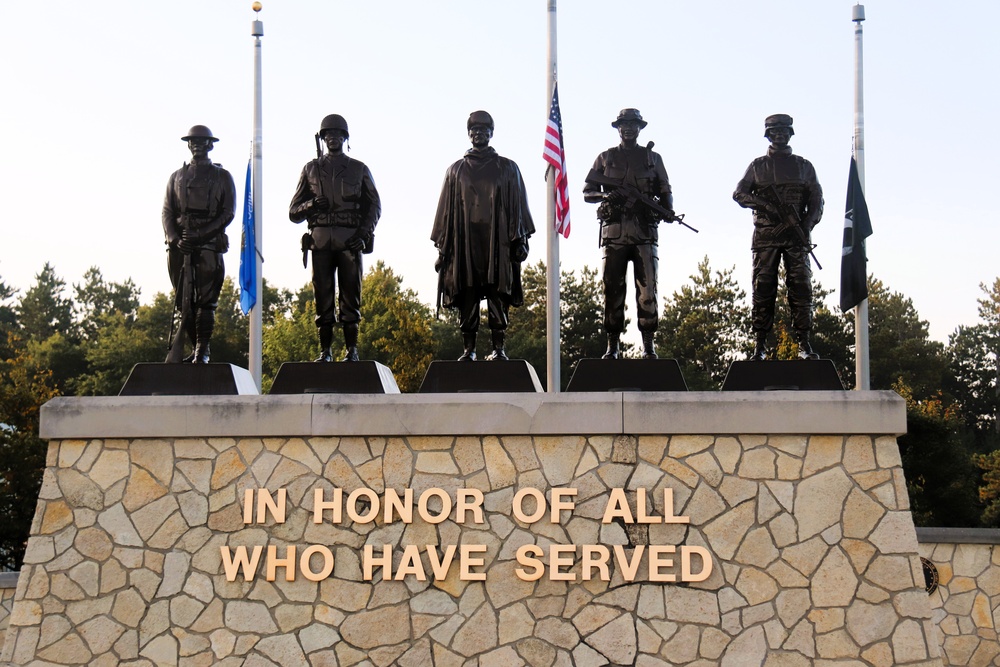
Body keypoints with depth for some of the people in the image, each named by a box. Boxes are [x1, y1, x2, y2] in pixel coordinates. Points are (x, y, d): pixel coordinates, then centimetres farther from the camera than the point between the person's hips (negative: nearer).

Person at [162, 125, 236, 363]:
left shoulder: (222, 177, 10)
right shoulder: (177, 177, 18)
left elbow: (228, 213, 0)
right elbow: (167, 212, 9)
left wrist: (199, 235, -12)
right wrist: (175, 239, -9)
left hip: (209, 245, -3)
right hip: (179, 245, 3)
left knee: (205, 299, -9)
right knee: (184, 301, 0)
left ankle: (202, 350, -10)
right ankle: (198, 348, 5)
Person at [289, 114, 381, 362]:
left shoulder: (359, 169, 13)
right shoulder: (311, 170, 15)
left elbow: (374, 206, 10)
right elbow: (294, 212, 13)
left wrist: (363, 233, -6)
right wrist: (311, 205, -10)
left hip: (350, 241, -1)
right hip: (320, 240, 1)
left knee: (350, 296, -4)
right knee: (323, 297, -1)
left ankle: (351, 350, -1)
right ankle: (325, 351, 2)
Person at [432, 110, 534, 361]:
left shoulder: (507, 168, 14)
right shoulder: (456, 171, 17)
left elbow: (518, 206, 10)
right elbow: (445, 209, 14)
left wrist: (520, 239, 0)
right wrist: (442, 245, 7)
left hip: (497, 240, -1)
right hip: (465, 240, 1)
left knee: (497, 294, -7)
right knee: (467, 294, -3)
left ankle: (498, 347, -7)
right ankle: (469, 348, -2)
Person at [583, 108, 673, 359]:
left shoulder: (653, 158, 15)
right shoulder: (606, 158, 14)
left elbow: (665, 191, 15)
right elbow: (587, 192, 13)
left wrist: (667, 208, -7)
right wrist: (606, 195, -8)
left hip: (644, 229, 0)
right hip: (614, 230, 0)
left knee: (647, 287, -6)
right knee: (613, 287, -2)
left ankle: (648, 342, -3)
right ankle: (613, 343, 3)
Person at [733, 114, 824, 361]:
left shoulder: (803, 166, 15)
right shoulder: (758, 166, 14)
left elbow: (817, 201, 11)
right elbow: (739, 193, 4)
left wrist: (807, 225, -8)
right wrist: (763, 204, -14)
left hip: (796, 235, 0)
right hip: (765, 235, 0)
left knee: (801, 286, -7)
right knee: (763, 288, -4)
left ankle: (804, 343, -7)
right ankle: (759, 345, -2)